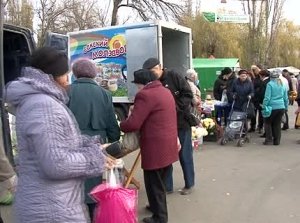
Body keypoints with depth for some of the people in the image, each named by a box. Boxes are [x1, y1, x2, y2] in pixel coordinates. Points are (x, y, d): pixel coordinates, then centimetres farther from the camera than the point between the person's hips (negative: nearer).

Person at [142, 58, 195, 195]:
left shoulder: (173, 76, -9)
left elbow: (188, 94, -11)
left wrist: (177, 107, -21)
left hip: (181, 122, -4)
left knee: (185, 155, 7)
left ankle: (189, 184, 24)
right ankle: (167, 186, 23)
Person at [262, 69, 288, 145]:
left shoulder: (270, 84, -9)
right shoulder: (283, 85, 8)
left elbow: (267, 97, -12)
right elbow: (286, 98, 13)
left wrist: (264, 106, -8)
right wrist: (286, 106, 20)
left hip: (272, 107, -5)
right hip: (281, 107, 5)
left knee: (268, 123, 10)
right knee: (277, 124, 13)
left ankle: (269, 140, 6)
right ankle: (277, 141, 16)